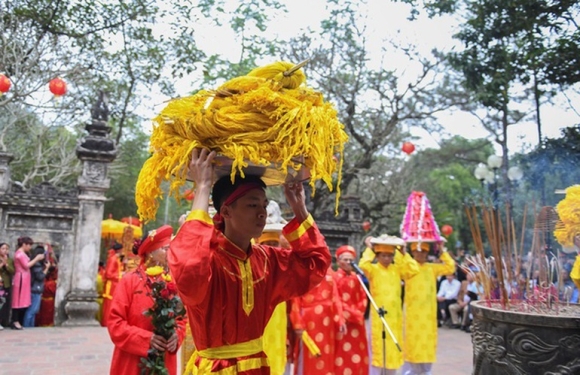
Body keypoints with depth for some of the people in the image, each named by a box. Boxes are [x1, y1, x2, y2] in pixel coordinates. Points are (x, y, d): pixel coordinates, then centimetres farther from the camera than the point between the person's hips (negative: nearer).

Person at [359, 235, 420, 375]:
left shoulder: (397, 269, 8)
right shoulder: (373, 269, -5)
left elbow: (414, 270, -4)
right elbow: (363, 265, -26)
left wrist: (403, 254, -3)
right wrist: (369, 249, -16)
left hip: (395, 315, 4)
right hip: (378, 314, -4)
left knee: (393, 348, 13)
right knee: (377, 348, -1)